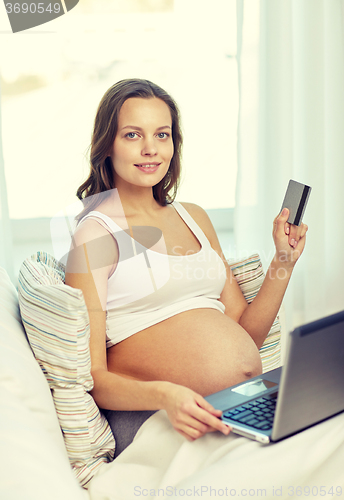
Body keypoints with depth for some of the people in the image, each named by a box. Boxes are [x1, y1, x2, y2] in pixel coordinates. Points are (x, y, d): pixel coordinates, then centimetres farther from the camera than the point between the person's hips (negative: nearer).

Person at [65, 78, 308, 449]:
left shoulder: (194, 217, 18)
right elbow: (90, 377, -10)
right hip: (164, 421, -7)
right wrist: (164, 396, -29)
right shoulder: (96, 232, -4)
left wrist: (284, 261, 7)